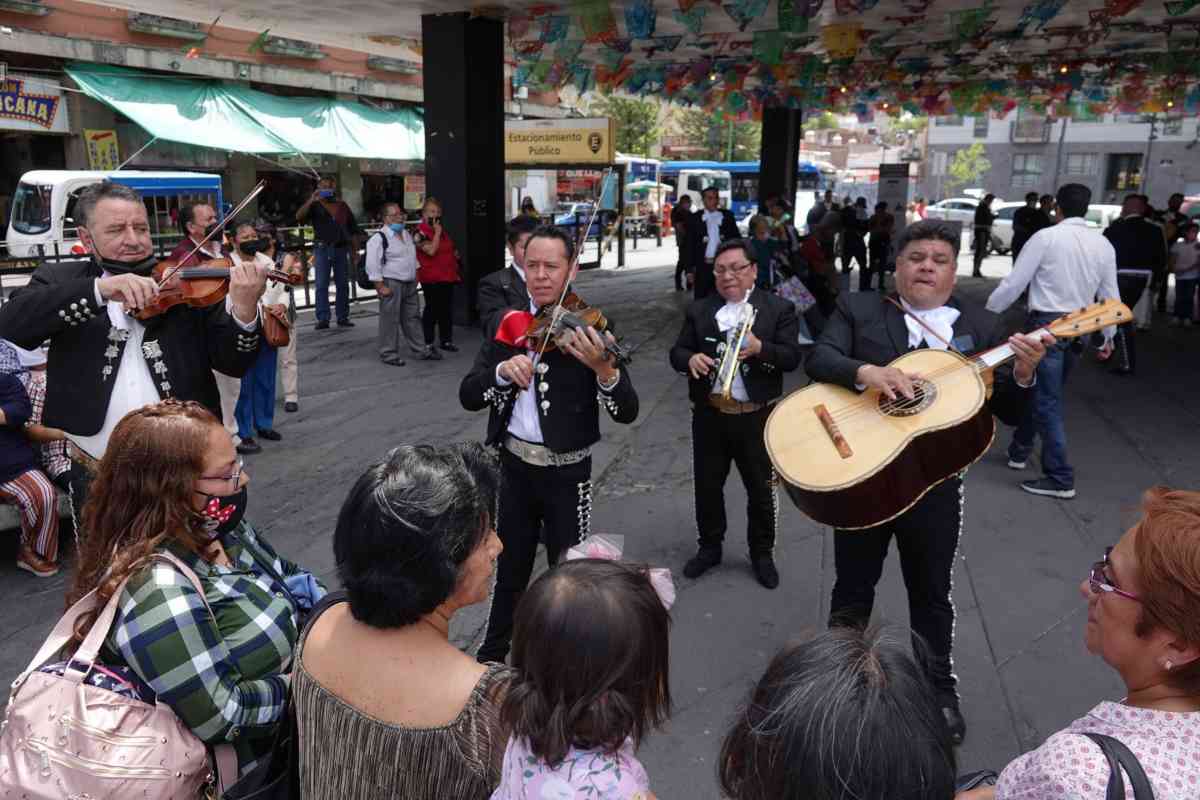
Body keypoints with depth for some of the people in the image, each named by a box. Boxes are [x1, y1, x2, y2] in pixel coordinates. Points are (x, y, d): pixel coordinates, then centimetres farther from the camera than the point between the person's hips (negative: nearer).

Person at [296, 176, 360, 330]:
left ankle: (343, 317, 12)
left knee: (343, 284, 5)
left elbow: (353, 230, 16)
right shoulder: (315, 206, 6)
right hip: (323, 249, -3)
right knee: (322, 285, -6)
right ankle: (323, 319, -6)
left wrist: (356, 250, 7)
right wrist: (311, 201, -19)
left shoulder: (343, 207, 15)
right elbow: (299, 216, -11)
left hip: (341, 248, 3)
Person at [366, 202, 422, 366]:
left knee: (413, 317, 13)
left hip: (410, 284, 8)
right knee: (390, 320, -3)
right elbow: (372, 264, -16)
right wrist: (380, 286, -19)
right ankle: (388, 354, 4)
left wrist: (415, 277, 22)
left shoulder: (407, 234, 14)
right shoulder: (379, 238, -12)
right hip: (391, 284, -8)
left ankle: (420, 349, 22)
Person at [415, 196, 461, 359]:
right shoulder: (420, 232, -10)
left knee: (445, 309, 16)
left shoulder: (441, 230, 16)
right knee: (432, 310, -6)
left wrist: (455, 253, 16)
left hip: (447, 276, 8)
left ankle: (446, 340, 29)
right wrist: (437, 232, -17)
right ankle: (429, 346, -2)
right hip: (431, 278, -8)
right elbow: (431, 250, -24)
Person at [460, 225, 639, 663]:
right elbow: (468, 396, -4)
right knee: (510, 568, 20)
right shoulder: (510, 324, 0)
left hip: (566, 473, -4)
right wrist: (503, 370, -24)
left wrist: (604, 368, -40)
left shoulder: (589, 328, -12)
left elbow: (627, 412, -21)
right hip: (514, 466, 4)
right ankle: (492, 654, 41)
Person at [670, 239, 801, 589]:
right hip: (709, 415, 2)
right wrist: (691, 358, -20)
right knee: (707, 486, 14)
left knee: (761, 490, 9)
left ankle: (762, 553, 28)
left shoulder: (779, 308, -2)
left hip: (757, 418, -2)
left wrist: (760, 348, -27)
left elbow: (792, 357, -9)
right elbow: (677, 352, 3)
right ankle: (710, 547, 33)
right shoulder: (699, 310, 6)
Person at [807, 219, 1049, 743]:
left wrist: (1022, 373, -19)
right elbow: (818, 358, -15)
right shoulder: (858, 308, 0)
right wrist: (868, 372, -32)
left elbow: (1008, 412, 1)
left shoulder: (982, 326, 2)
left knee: (931, 592, 17)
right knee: (852, 587, 16)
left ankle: (939, 688, 39)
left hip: (934, 482, 1)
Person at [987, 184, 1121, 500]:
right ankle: (1020, 450, 35)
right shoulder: (1103, 244, 6)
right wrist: (1108, 335, 23)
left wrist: (987, 312, 2)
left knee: (1047, 399, -2)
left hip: (1046, 323, -6)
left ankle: (1060, 478, -2)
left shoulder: (1046, 237, -9)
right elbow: (1109, 295, 11)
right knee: (1046, 390, 21)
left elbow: (1014, 282, -10)